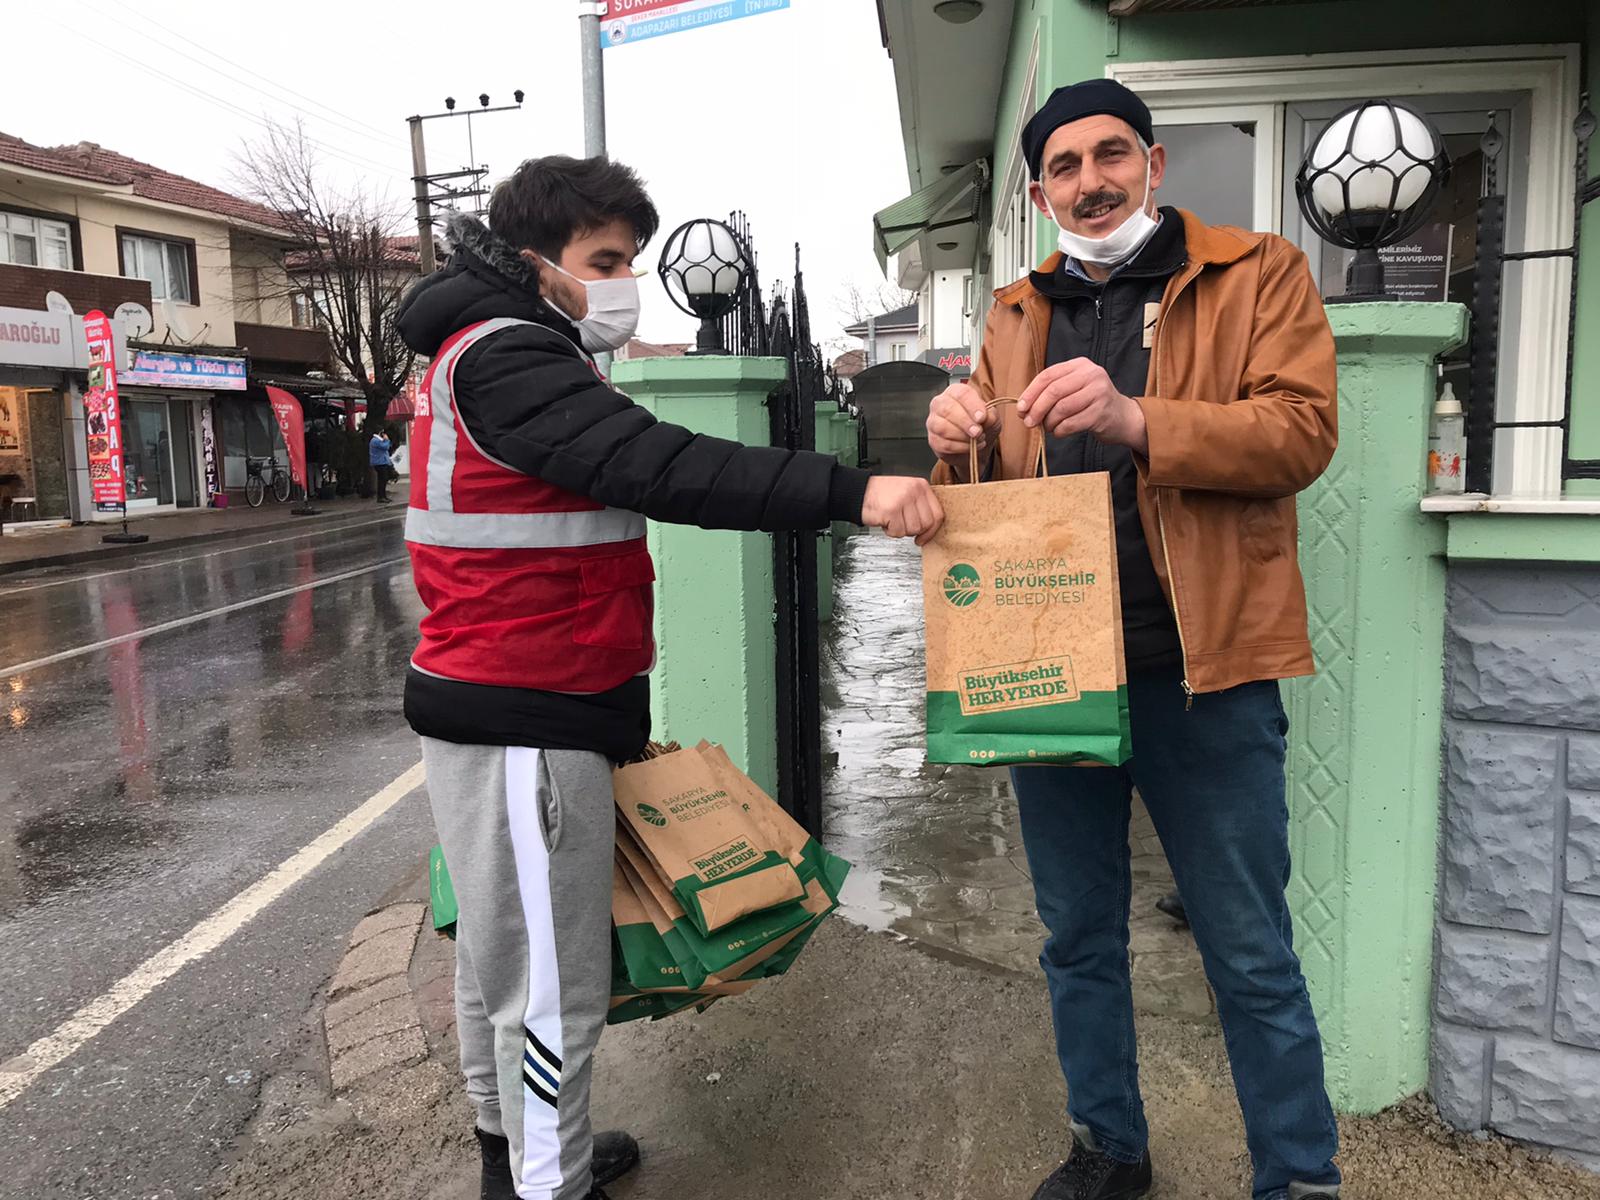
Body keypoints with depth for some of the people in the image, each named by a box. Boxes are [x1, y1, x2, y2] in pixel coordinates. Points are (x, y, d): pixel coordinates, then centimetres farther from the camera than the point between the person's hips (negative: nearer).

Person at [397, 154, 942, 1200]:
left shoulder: (505, 355, 19)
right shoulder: (505, 359, -16)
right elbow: (660, 469, -30)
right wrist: (855, 492, -34)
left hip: (518, 711, 11)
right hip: (521, 725, -11)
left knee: (501, 949, 22)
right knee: (553, 982, -1)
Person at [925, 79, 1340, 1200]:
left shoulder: (1260, 274, 3)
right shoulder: (1019, 315, 15)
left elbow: (1303, 428, -11)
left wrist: (1135, 418, -26)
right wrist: (962, 446, -7)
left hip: (1201, 669, -4)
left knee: (1252, 955, 6)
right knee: (1079, 940, 17)